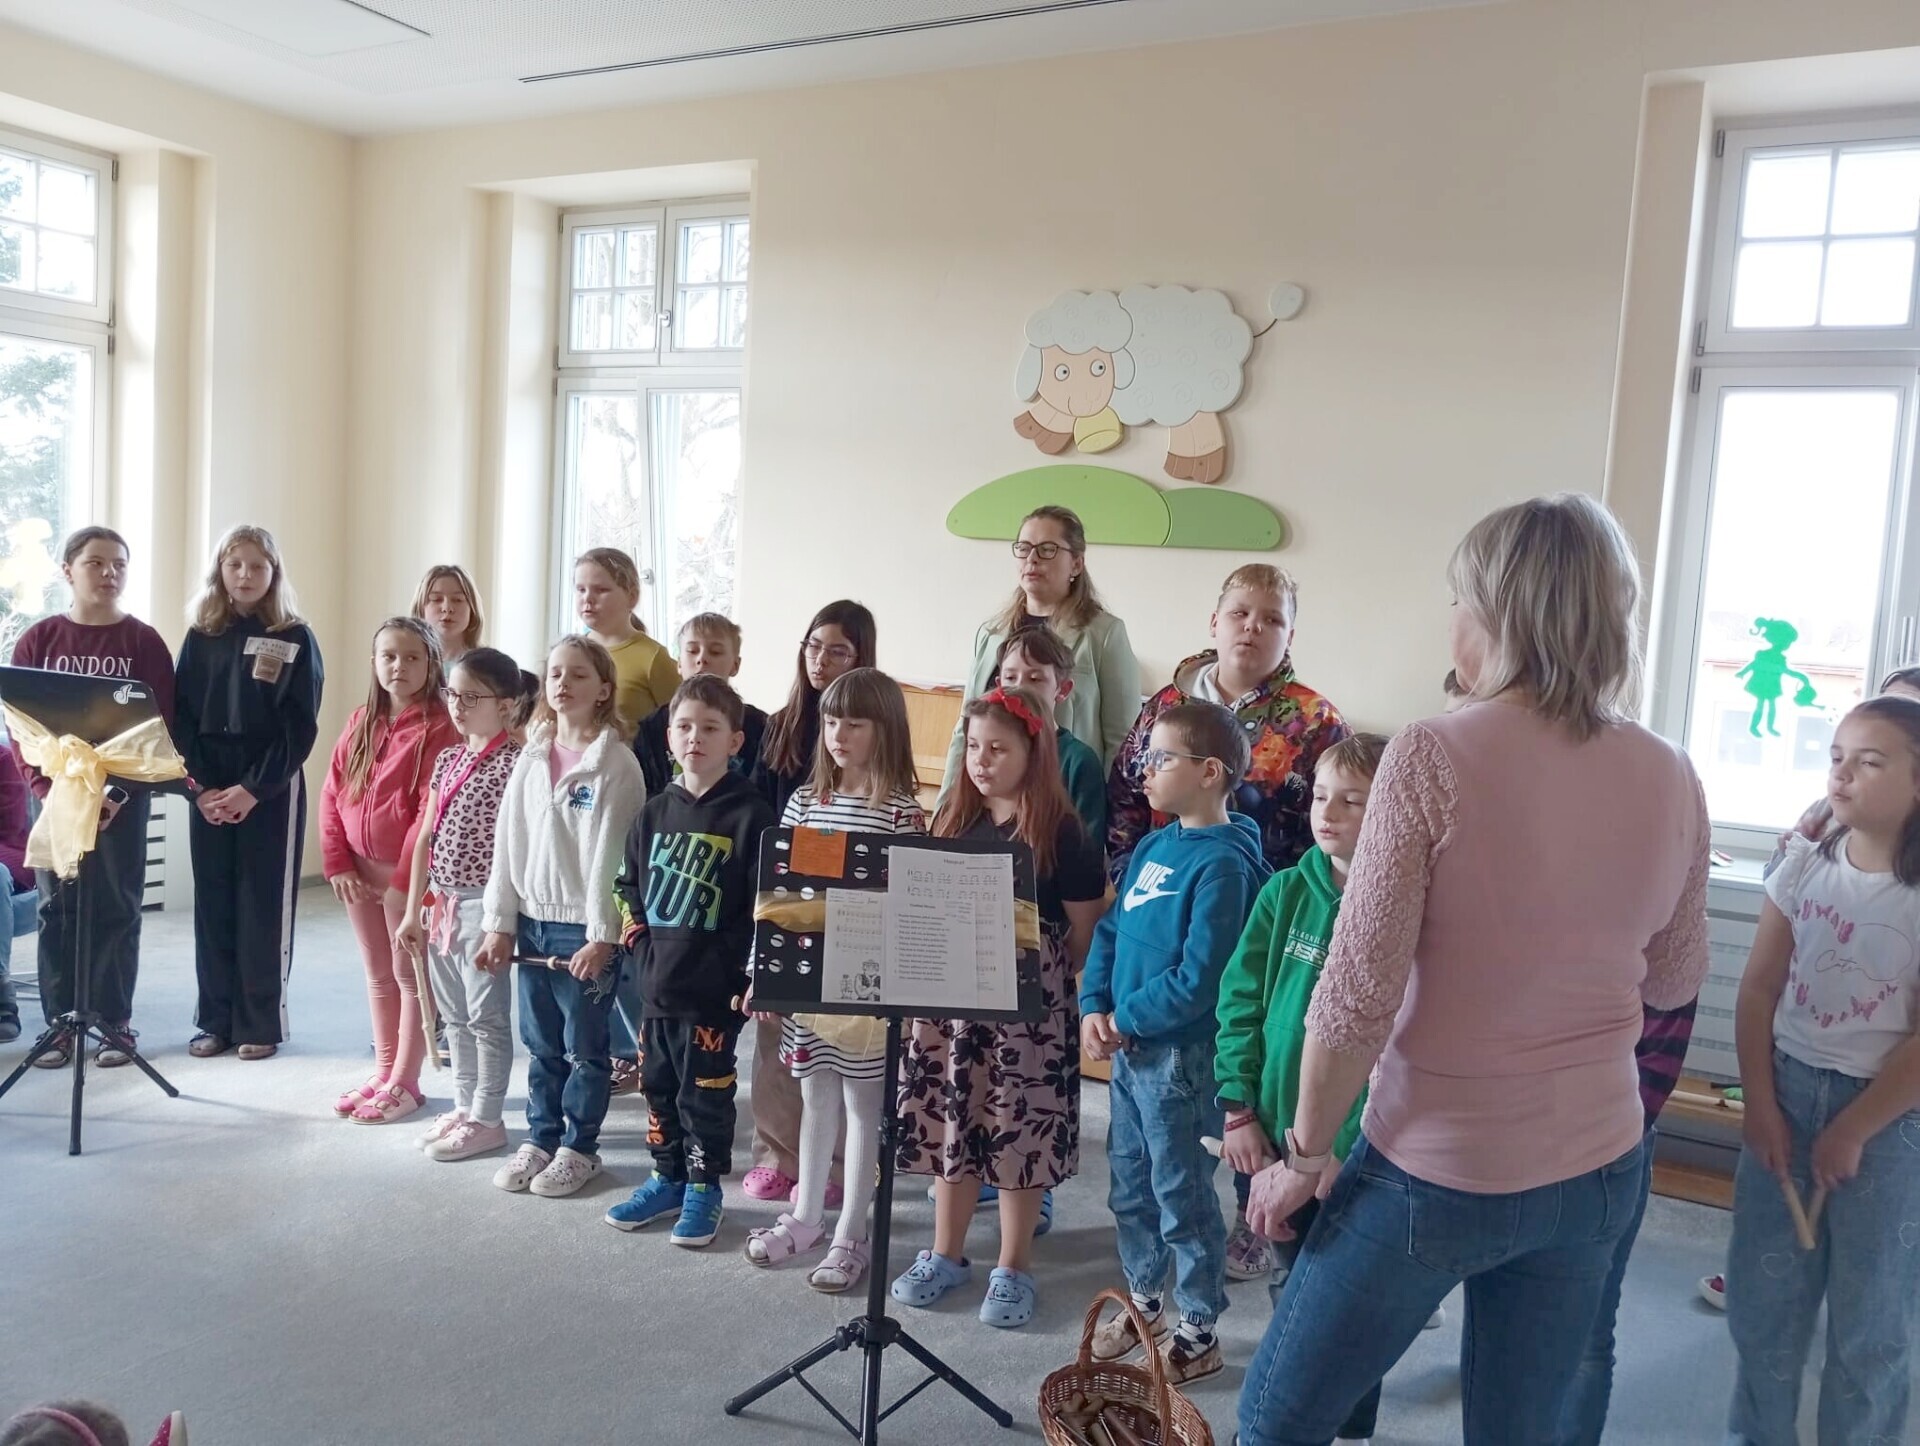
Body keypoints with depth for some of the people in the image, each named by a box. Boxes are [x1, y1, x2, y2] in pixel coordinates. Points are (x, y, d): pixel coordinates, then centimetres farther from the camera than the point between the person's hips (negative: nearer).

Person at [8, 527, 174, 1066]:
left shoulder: (144, 642, -1)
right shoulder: (38, 640, 4)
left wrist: (121, 793, -13)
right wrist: (47, 789, -11)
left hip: (123, 796, -1)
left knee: (117, 909, 3)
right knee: (57, 909, 6)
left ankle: (116, 1023, 12)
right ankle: (59, 1023, 15)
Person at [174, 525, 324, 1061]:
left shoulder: (295, 640, -1)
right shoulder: (201, 637, 8)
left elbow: (299, 727, -7)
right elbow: (181, 716, 4)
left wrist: (253, 788, -13)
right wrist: (201, 785, -8)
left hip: (272, 789, -3)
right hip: (208, 789, 3)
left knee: (265, 905, 1)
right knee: (212, 904, 6)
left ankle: (261, 1024, 10)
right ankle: (216, 1021, 16)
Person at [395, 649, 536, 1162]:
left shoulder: (512, 763, -14)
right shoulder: (447, 759, 9)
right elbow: (426, 837, 11)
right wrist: (413, 910, 10)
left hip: (484, 903, -8)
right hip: (444, 903, 8)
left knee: (487, 1016, 4)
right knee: (454, 1015, 17)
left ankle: (487, 1119, 15)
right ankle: (465, 1106, 29)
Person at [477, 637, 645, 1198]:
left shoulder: (615, 763, -10)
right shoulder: (532, 758, 8)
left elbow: (610, 854, -14)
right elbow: (507, 842, 9)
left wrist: (601, 936, -16)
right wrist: (501, 923, 6)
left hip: (585, 928, -5)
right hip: (531, 922, 6)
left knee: (583, 1048, 5)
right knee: (540, 1045, 15)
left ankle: (579, 1147, 19)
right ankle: (541, 1137, 29)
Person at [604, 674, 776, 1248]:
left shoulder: (749, 815, -10)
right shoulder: (655, 812, 8)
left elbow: (764, 905, -12)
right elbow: (629, 886, 15)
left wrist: (751, 975, -16)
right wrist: (640, 950, 4)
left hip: (714, 989, -6)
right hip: (655, 983, 6)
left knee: (704, 1093, 6)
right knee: (658, 1086, 16)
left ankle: (704, 1188, 23)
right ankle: (667, 1179, 33)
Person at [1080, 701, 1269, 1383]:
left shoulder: (1223, 863, -19)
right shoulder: (1152, 847, 7)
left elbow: (1198, 979, -23)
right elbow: (1110, 931, 10)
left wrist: (1126, 1020, -14)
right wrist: (1094, 1008, -4)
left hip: (1179, 1053, -8)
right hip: (1127, 1046, 8)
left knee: (1182, 1197, 7)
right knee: (1129, 1188, 20)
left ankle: (1198, 1334, 25)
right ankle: (1143, 1305, 39)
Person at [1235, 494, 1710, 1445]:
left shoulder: (1433, 759, -19)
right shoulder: (1670, 781, -3)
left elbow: (1356, 996, -19)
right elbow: (1673, 982, 11)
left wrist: (1304, 1154, -6)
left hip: (1436, 1171, -5)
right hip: (1599, 1171, 5)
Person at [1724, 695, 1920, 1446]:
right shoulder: (1805, 864, -1)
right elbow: (1758, 991, 1)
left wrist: (1851, 1132, -11)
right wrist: (1761, 1105, -4)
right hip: (1788, 1090, 4)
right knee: (1761, 1297, 14)